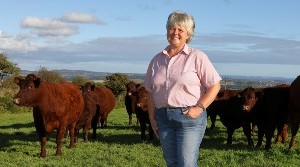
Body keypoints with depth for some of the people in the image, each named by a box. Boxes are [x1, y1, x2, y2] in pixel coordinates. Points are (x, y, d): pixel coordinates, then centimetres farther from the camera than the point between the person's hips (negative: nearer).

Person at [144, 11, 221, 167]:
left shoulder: (197, 57, -3)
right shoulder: (157, 60, 10)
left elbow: (214, 85, -5)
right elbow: (151, 92, 15)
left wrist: (199, 107, -14)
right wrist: (152, 118, 8)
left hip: (190, 117, -5)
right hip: (163, 117, 5)